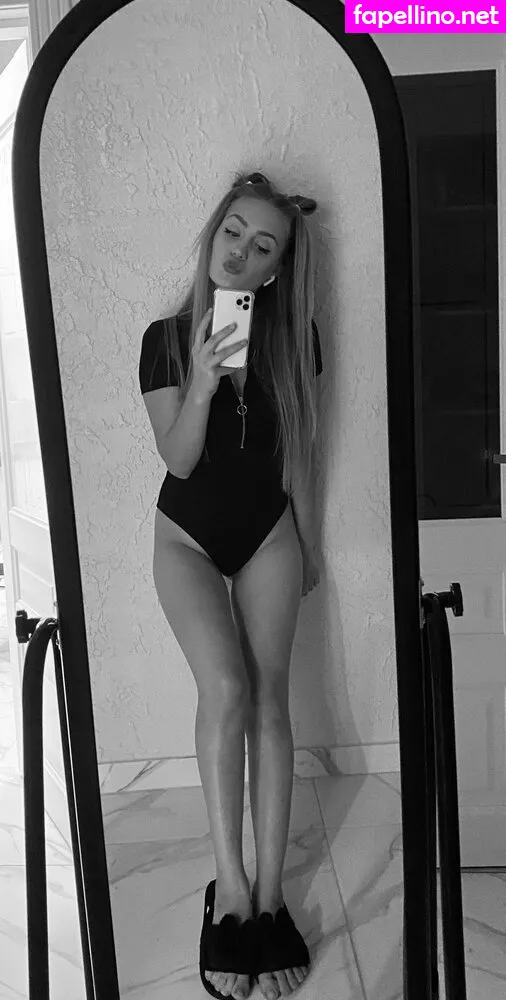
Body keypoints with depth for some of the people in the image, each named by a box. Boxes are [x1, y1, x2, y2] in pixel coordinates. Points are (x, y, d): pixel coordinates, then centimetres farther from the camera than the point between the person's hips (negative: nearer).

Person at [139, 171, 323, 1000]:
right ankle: (232, 889, -7)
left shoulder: (294, 336, -4)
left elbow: (299, 450, 4)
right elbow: (179, 459, -12)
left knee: (268, 698, -6)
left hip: (267, 535, 1)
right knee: (225, 689, -20)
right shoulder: (166, 338, -8)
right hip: (189, 535, -1)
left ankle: (265, 895, 3)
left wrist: (308, 544, 8)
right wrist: (202, 381, -28)